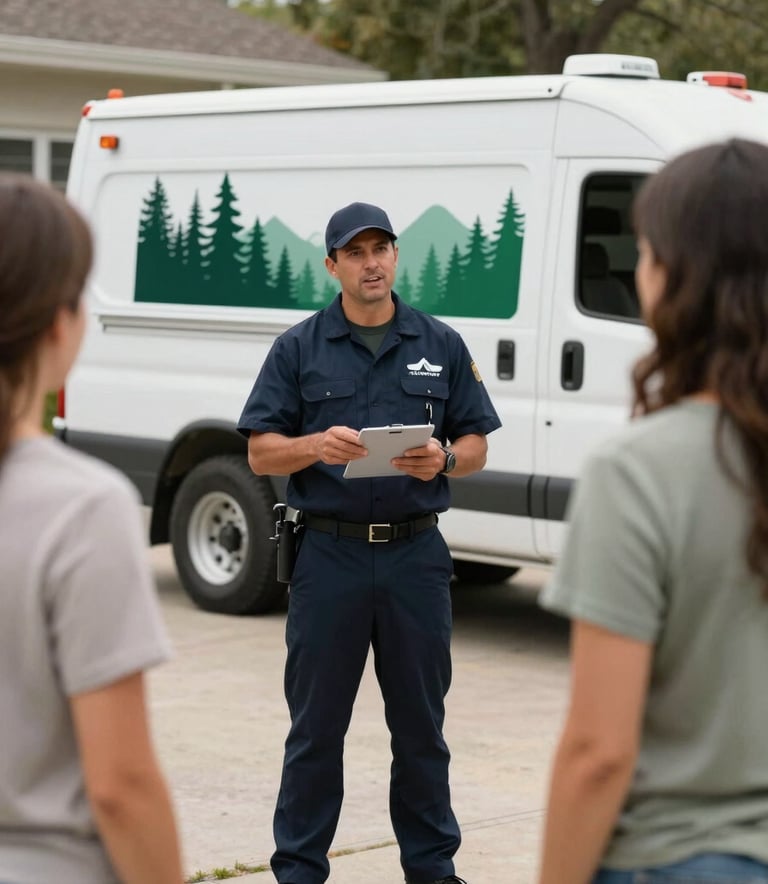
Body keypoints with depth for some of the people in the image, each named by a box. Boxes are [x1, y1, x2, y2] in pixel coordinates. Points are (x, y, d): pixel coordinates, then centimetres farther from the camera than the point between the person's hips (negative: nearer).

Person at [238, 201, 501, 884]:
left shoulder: (441, 345, 8)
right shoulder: (299, 348, 3)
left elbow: (476, 446, 9)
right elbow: (261, 454, 1)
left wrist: (443, 459, -13)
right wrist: (318, 446, -19)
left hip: (416, 553, 1)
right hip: (329, 555, -1)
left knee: (421, 724, 9)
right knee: (316, 726, 4)